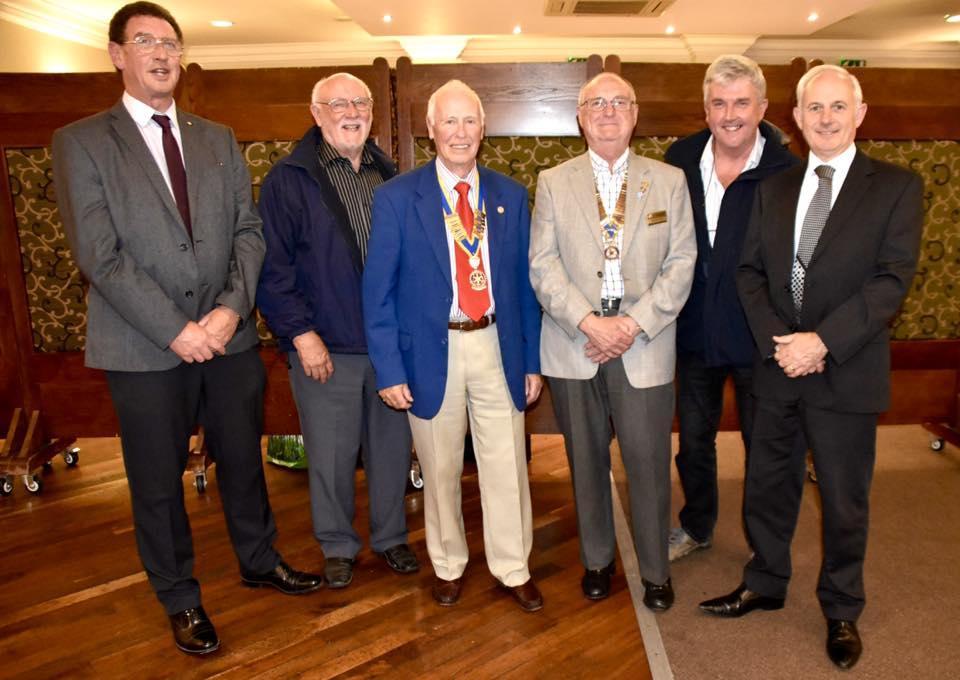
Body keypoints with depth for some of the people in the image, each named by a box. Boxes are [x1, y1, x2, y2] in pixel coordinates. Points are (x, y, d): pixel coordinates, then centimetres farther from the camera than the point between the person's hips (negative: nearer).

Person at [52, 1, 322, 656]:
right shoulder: (81, 141, -2)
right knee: (158, 483, 11)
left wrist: (231, 308, -12)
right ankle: (180, 599, 32)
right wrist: (176, 329, -16)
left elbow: (249, 230, 3)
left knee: (243, 460, 17)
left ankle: (259, 560, 40)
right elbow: (99, 254, -10)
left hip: (230, 337, 4)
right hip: (145, 349, -3)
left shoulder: (219, 139, 10)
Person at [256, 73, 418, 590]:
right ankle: (337, 546, 29)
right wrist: (301, 333, -12)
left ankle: (390, 536, 33)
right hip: (325, 348, -3)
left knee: (392, 446, 13)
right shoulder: (288, 180, -3)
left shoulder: (388, 176, 11)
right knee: (330, 454, 7)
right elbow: (273, 267, -7)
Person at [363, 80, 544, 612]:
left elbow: (524, 281, 7)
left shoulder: (510, 195, 5)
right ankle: (449, 565, 36)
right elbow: (378, 289, -4)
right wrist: (389, 368, -9)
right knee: (440, 471, 13)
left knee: (507, 465, 9)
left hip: (497, 347, 2)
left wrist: (532, 360, 5)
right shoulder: (396, 197, -4)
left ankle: (513, 570, 29)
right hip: (432, 351, -1)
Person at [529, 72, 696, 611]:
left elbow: (681, 263, 0)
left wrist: (633, 324, -12)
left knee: (649, 461, 3)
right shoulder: (553, 182, 6)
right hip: (574, 345, 1)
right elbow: (543, 265, -2)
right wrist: (589, 322, -14)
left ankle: (656, 570, 25)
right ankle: (597, 559, 32)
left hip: (645, 344, 0)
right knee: (587, 460, 12)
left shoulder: (670, 180, 6)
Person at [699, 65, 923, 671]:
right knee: (768, 484, 15)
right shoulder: (774, 189, 8)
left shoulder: (897, 187, -4)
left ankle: (842, 610, 33)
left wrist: (822, 342, -20)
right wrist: (775, 341, -10)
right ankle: (765, 584, 37)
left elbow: (893, 279, -12)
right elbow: (750, 271, 5)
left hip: (846, 372, -3)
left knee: (845, 500, 11)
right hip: (777, 368, 4)